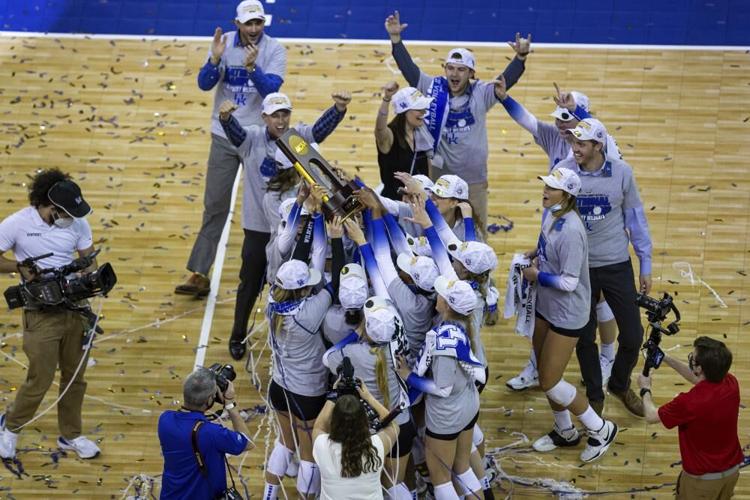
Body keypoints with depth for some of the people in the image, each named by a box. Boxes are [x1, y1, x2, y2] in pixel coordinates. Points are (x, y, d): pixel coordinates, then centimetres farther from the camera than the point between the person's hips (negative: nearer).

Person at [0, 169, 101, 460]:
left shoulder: (77, 223, -3)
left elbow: (89, 261, 7)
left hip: (75, 309, 4)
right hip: (41, 314, -4)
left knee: (75, 376, 13)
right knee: (40, 380, -1)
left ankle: (70, 435, 31)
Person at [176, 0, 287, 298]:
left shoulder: (275, 50, -9)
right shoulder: (224, 43, -4)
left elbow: (271, 89, -20)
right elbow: (204, 84, -9)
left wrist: (252, 67, -37)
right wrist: (215, 60, -28)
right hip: (224, 136, 1)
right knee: (214, 206, 0)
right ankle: (199, 275, -1)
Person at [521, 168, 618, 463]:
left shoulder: (570, 231, -30)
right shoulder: (551, 214, -2)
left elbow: (569, 282, -27)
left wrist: (537, 275, -15)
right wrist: (535, 254, 1)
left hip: (567, 315, -9)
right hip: (546, 307, 9)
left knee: (549, 382, 0)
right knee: (545, 374, 19)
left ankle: (600, 429, 17)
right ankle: (564, 432, 39)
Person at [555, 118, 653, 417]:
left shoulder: (621, 173, -10)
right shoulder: (563, 172, -12)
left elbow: (635, 218, 0)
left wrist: (645, 264, 4)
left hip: (617, 264, 1)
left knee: (633, 336, 4)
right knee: (584, 339, 8)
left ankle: (620, 385, 34)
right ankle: (594, 396, 32)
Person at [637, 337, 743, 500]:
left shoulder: (689, 402, -34)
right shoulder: (731, 383, -16)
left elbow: (651, 416, -13)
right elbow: (698, 378, 9)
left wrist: (645, 389, 5)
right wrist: (667, 358, 12)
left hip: (703, 477, -5)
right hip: (732, 469, 5)